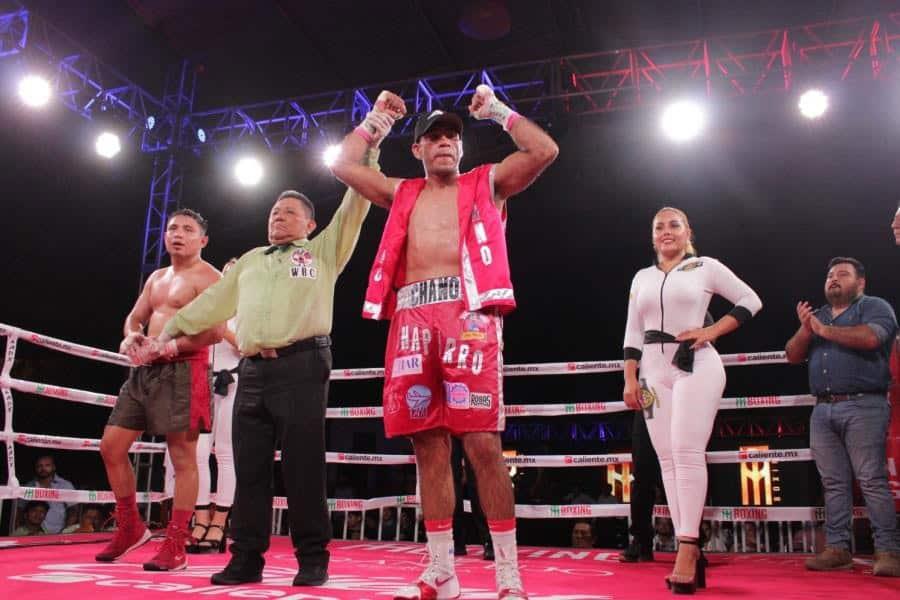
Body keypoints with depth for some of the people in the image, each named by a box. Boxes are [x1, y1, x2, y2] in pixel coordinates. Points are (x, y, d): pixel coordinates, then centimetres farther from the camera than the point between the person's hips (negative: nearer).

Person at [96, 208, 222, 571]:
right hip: (145, 371, 9)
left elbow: (215, 331, -17)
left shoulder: (208, 277, -5)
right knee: (111, 446, 9)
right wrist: (130, 338, 1)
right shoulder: (157, 278, 22)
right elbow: (134, 318, 25)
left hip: (182, 371, -9)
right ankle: (130, 527, 25)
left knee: (183, 456, -5)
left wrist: (168, 349, -21)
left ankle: (175, 545, 1)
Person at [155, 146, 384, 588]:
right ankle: (246, 558, 11)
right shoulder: (250, 261, 27)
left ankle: (312, 559, 3)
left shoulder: (323, 252, 14)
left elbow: (353, 210, 6)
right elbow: (214, 301, 29)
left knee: (303, 465, -5)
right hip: (252, 370, 5)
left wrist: (368, 154, 1)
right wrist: (173, 327, 26)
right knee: (249, 468, 4)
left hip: (301, 366, -5)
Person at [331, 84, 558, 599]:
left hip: (469, 312, -3)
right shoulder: (402, 193, 26)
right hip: (412, 319, 4)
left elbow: (545, 152, 7)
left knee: (483, 445, -10)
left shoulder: (487, 183, 18)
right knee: (429, 447, 4)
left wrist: (499, 112, 14)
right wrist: (375, 120, 29)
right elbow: (343, 166, 28)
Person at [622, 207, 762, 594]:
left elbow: (750, 300, 8)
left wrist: (712, 331, -5)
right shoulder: (642, 278, 16)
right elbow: (633, 334, 14)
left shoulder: (706, 267, 6)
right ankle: (690, 552, 4)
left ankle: (687, 548, -11)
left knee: (687, 452, -14)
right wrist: (630, 380, 5)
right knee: (667, 459, 0)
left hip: (695, 366, -4)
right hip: (654, 371, 4)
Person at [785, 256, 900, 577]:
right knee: (834, 483, 5)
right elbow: (793, 356, 16)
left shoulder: (874, 306, 5)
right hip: (823, 410, 6)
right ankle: (837, 549, 7)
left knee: (872, 479, -8)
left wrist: (824, 330, -7)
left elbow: (871, 337, -17)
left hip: (862, 406, -6)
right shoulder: (817, 315, 23)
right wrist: (805, 330, -2)